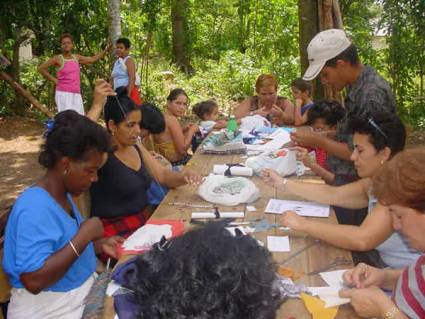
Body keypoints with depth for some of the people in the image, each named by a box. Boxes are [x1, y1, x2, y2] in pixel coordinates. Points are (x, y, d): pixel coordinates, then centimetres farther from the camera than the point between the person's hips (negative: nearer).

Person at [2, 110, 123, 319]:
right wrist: (84, 236, -26)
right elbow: (34, 280, -29)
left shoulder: (63, 195, 3)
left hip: (82, 292, 8)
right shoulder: (35, 207, -23)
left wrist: (99, 245, 0)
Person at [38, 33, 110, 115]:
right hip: (63, 93, -5)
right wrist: (53, 79, -2)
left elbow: (92, 59, 23)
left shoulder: (77, 57, 13)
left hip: (76, 94, 5)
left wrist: (105, 50, 20)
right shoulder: (58, 59, -2)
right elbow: (41, 68, 0)